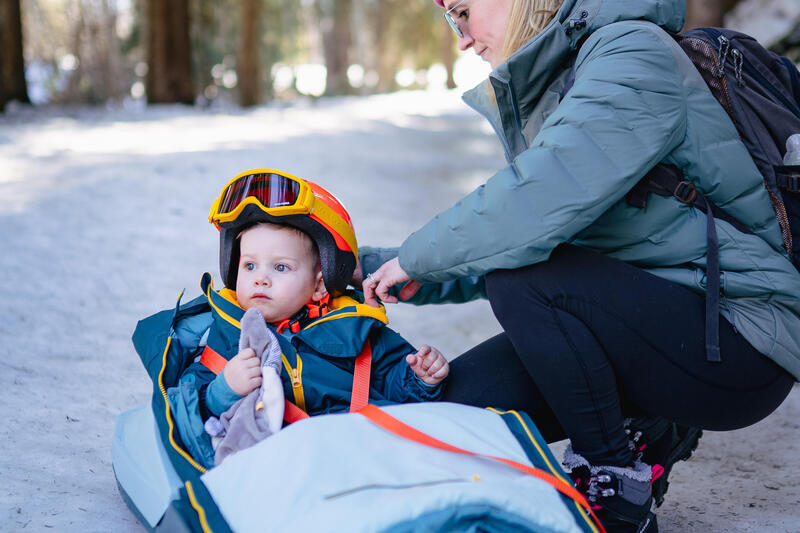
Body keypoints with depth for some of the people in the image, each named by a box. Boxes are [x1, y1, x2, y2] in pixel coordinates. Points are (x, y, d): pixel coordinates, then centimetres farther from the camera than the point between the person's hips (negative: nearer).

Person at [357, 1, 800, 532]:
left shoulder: (634, 54, -16)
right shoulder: (538, 93, 12)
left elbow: (536, 204, -30)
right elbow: (492, 246, 16)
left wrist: (419, 255, -15)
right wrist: (366, 268, 12)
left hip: (741, 333, -8)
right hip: (648, 317, 9)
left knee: (521, 277, -28)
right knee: (455, 398, -3)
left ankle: (620, 490, -9)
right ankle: (651, 433, 13)